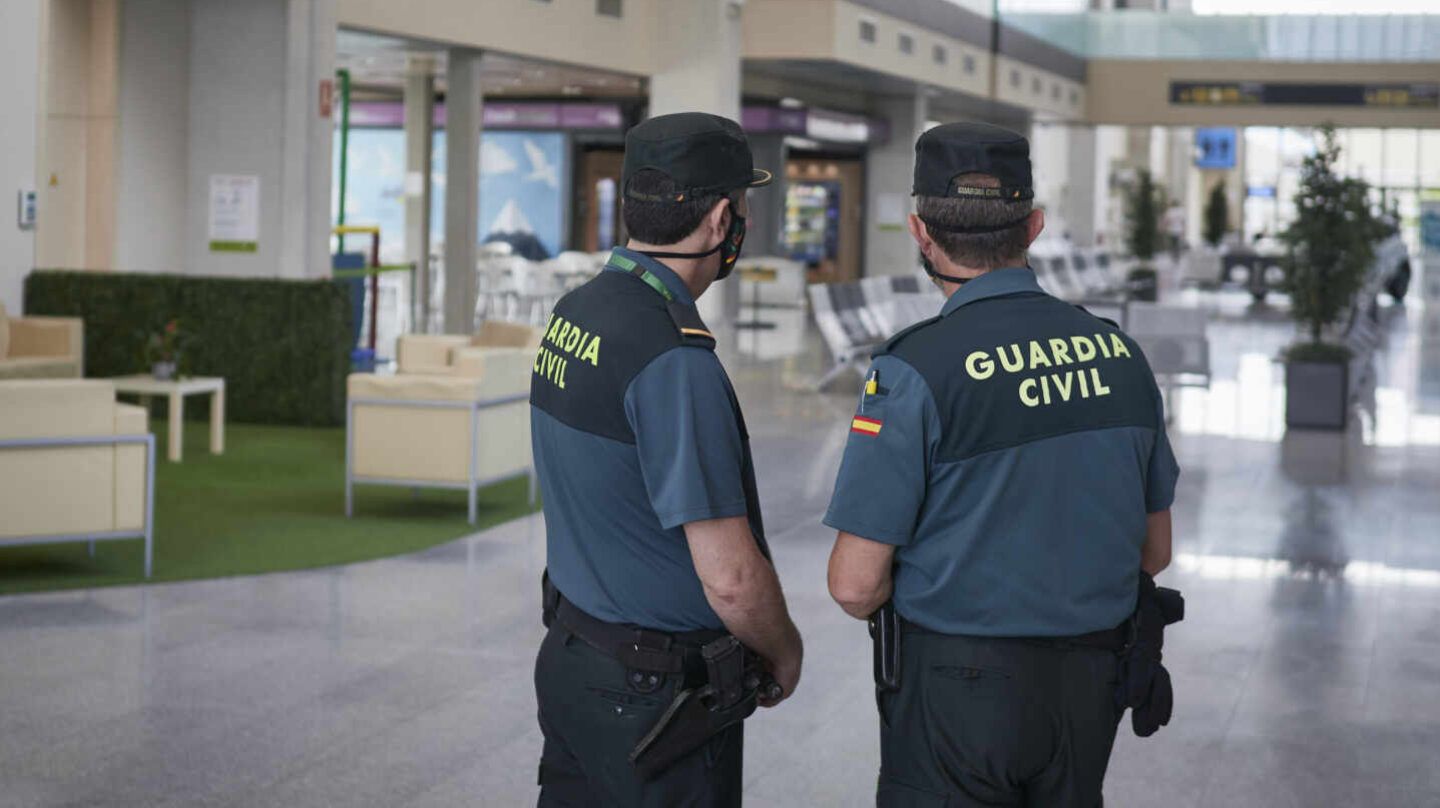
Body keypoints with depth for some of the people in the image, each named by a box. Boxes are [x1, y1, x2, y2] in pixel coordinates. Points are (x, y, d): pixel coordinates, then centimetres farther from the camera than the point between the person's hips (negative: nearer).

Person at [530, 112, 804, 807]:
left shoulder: (572, 314, 3)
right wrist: (784, 653, -5)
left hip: (568, 657, 9)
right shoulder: (674, 359, -25)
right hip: (656, 697, -9)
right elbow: (731, 579, -25)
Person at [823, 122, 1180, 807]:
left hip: (958, 693, -5)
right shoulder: (1118, 353, -1)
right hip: (1091, 685, 5)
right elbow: (1154, 550, 9)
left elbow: (855, 584, -16)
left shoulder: (916, 371, -17)